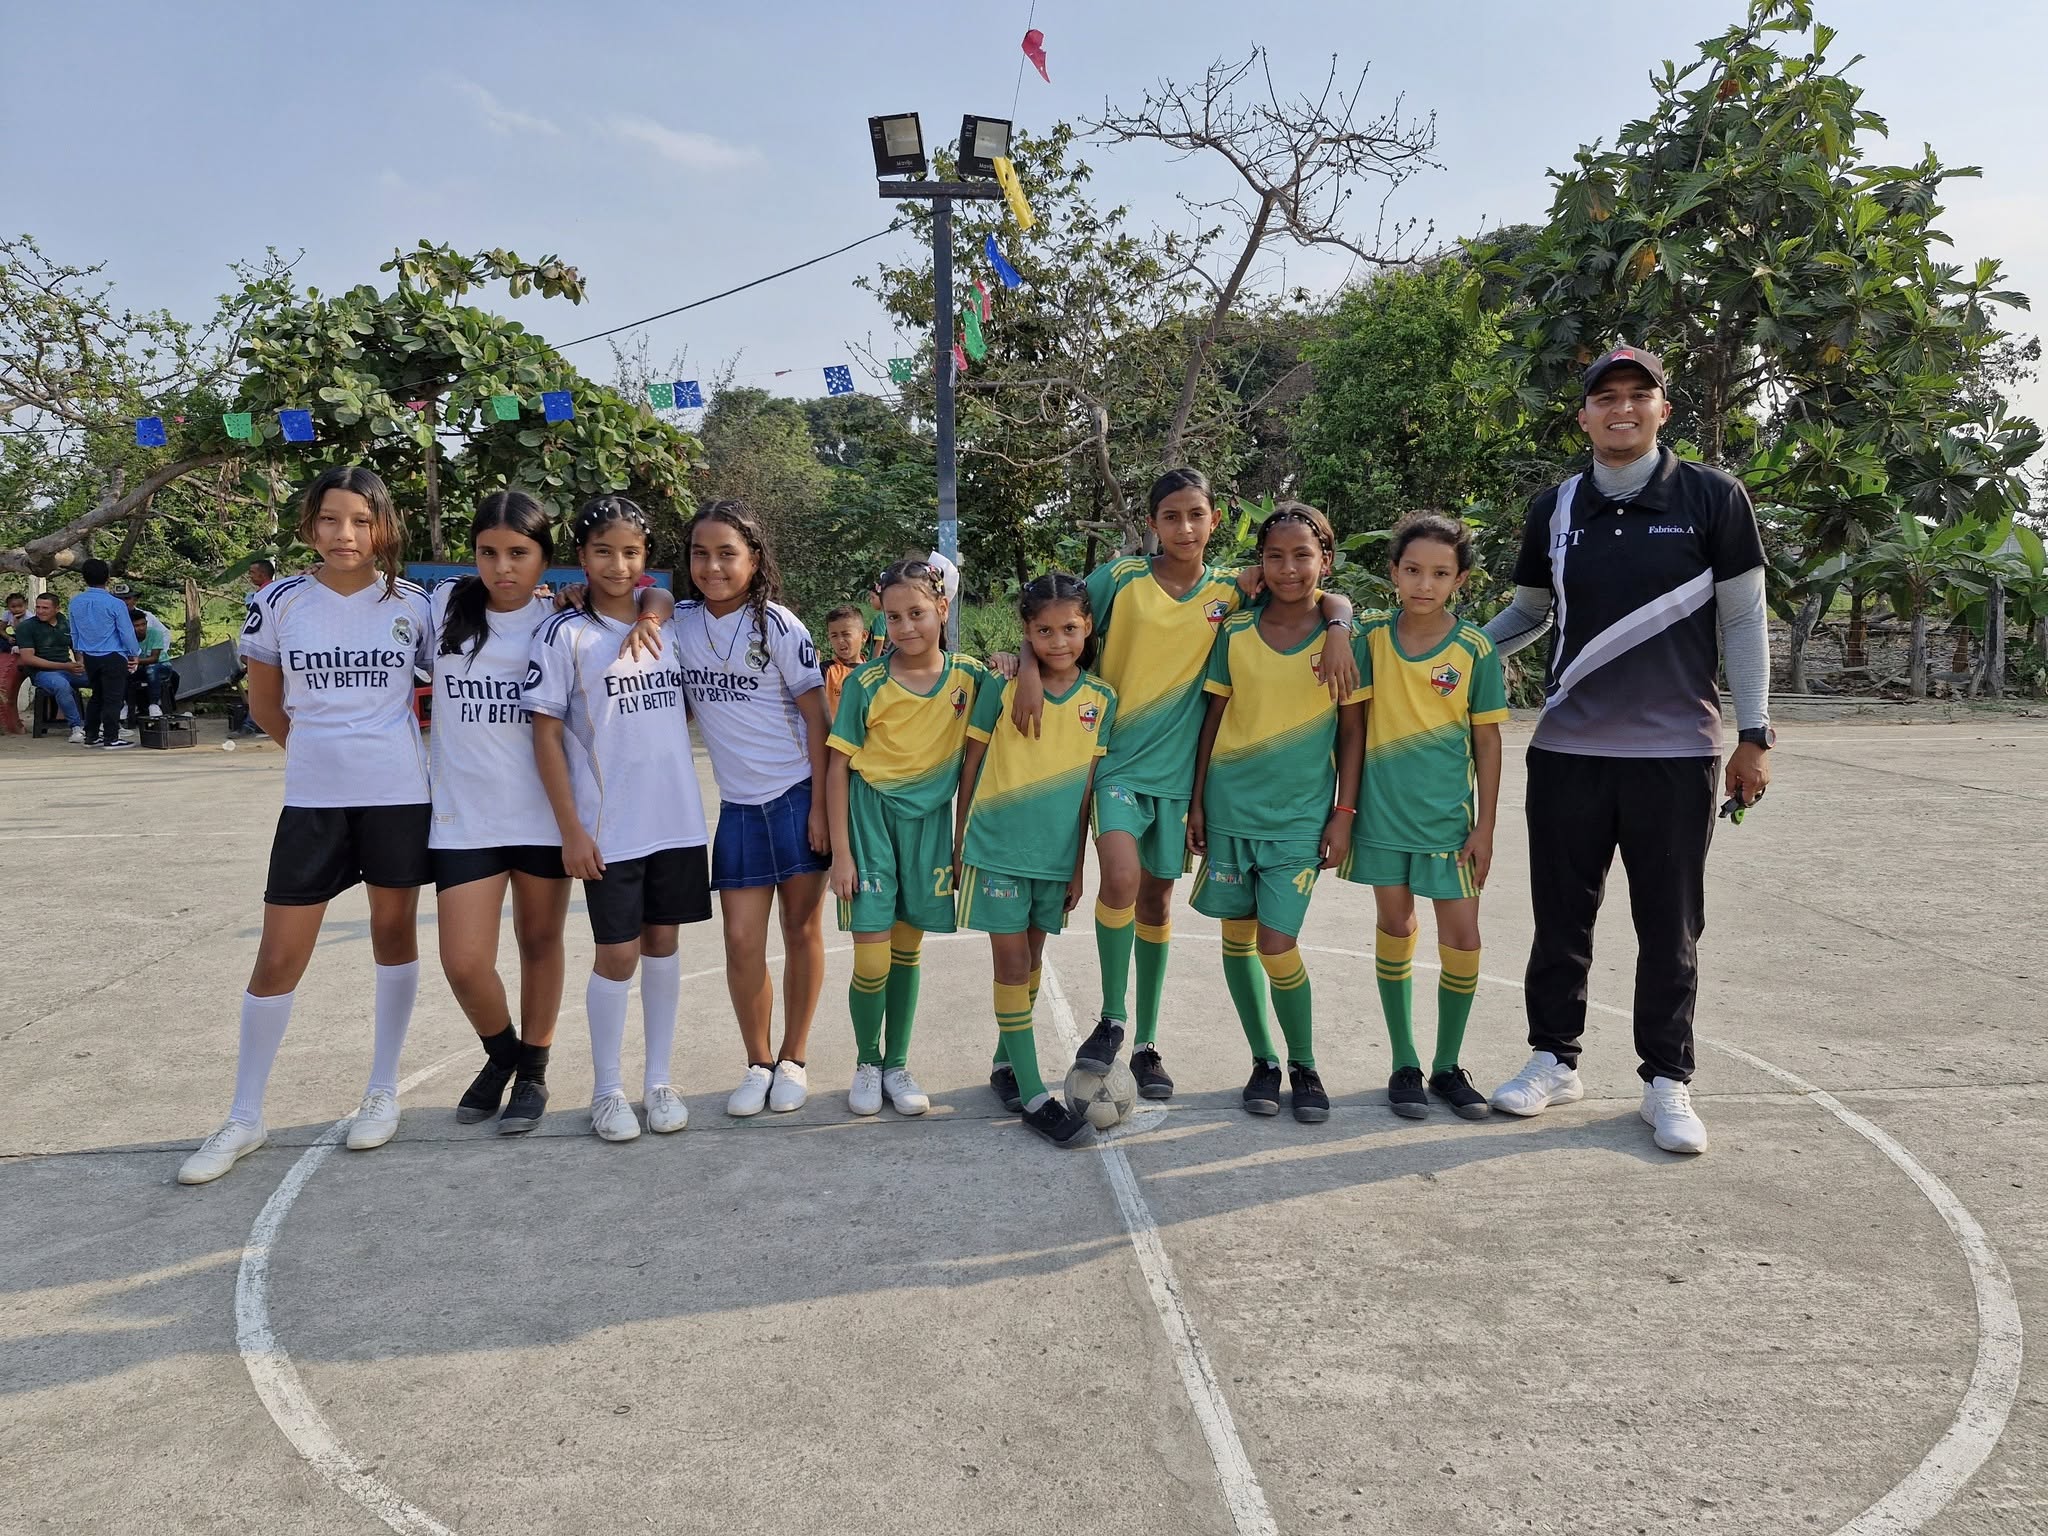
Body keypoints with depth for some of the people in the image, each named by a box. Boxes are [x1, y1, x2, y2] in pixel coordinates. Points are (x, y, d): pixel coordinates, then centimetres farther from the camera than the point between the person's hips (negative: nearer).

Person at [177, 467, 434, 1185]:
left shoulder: (411, 605, -3)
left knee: (394, 935, 10)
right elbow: (265, 706, 10)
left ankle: (383, 1091, 26)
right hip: (311, 800, 1)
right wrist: (323, 749, 9)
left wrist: (377, 749, 3)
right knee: (278, 956, 3)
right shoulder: (280, 603, -2)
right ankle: (244, 1119, 17)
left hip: (399, 796, 0)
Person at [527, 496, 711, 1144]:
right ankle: (607, 1090, 18)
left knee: (663, 944, 10)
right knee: (618, 954, 1)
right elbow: (546, 736, -7)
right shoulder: (565, 634, -6)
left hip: (678, 820, 4)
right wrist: (571, 830, -11)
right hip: (608, 827, -4)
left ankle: (659, 1080, 23)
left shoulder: (667, 625, 6)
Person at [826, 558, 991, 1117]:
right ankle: (867, 1062, 19)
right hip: (871, 815, -2)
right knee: (871, 961, -5)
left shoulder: (969, 676, -4)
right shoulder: (867, 683, -10)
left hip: (929, 819, 2)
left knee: (908, 949, 11)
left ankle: (897, 1065, 27)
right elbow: (838, 768, -6)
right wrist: (841, 852, -8)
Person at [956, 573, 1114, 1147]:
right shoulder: (1003, 686, -8)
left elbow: (1087, 786, 5)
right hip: (997, 847, -3)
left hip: (1055, 853, 3)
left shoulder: (1101, 699, 0)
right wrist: (959, 841, 4)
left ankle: (1006, 1064, 32)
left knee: (1030, 962, 15)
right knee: (1012, 964, -2)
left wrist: (1078, 865, 7)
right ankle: (1033, 1095, 2)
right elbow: (971, 765, 1)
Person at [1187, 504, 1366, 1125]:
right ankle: (1263, 1061, 25)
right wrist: (1197, 800, 6)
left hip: (1301, 815, -3)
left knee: (1277, 943, -7)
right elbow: (1213, 720, 7)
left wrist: (1344, 812, -3)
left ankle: (1304, 1065, 15)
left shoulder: (1341, 637, -3)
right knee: (1236, 937, 8)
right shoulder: (1235, 631, 2)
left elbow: (1352, 732, 1)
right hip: (1231, 809, 3)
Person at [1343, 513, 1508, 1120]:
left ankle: (1448, 1065, 19)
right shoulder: (1372, 636, -2)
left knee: (1462, 935, 1)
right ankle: (1405, 1064, 20)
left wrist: (1485, 825, -2)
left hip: (1448, 816, -1)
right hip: (1383, 812, 1)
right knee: (1394, 926, 8)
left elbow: (1486, 740, -1)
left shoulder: (1475, 650, -5)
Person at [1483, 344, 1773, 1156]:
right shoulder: (1556, 508, 7)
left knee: (1670, 928, 6)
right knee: (1561, 919, 10)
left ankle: (1667, 1081, 19)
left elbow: (1743, 620, 1)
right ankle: (1554, 1059, 25)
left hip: (1676, 752, -2)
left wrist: (1753, 734, -2)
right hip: (1568, 750, 2)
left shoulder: (1713, 498, -1)